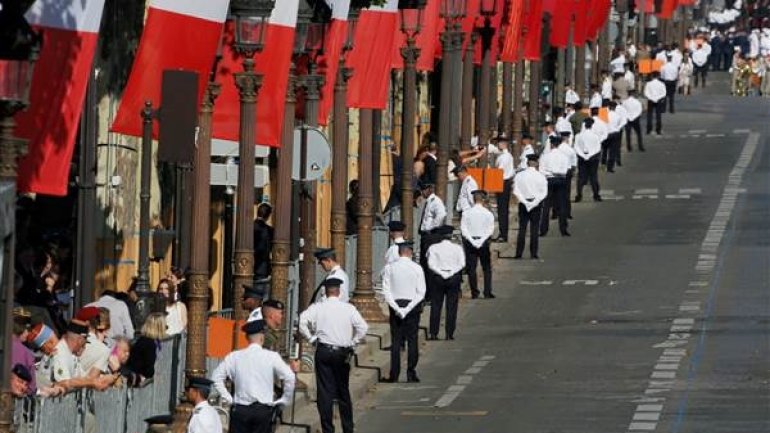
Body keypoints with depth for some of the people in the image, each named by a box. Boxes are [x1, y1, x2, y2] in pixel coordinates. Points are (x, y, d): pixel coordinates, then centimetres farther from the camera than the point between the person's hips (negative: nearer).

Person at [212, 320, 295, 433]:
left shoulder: (235, 357, 1)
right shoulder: (271, 357, -6)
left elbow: (216, 377, 4)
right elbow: (290, 378, -12)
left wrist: (227, 398, 8)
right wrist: (284, 401, 0)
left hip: (240, 410, 1)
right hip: (264, 410, -1)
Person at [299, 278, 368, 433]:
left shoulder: (317, 308, -2)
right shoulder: (349, 308, -1)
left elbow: (302, 321, -13)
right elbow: (363, 327, -8)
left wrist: (311, 338, 0)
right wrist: (353, 343, 5)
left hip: (324, 351, -1)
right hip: (343, 353, 1)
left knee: (325, 392, 1)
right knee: (343, 391, 15)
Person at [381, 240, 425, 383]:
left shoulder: (389, 268, -2)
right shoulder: (417, 268, -5)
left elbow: (386, 291, -6)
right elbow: (421, 292, -8)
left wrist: (397, 308, -9)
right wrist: (408, 309, -11)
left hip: (395, 304, 1)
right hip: (412, 305, -1)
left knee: (395, 341, 4)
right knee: (412, 340, 5)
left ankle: (394, 375, 1)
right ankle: (411, 374, 2)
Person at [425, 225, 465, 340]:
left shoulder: (434, 248, -1)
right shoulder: (457, 248, 1)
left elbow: (431, 264, -9)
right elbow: (462, 264, -6)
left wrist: (442, 273, -9)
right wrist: (451, 272, -6)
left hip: (438, 278, 0)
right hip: (454, 277, 0)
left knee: (436, 306, 4)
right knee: (452, 307, 3)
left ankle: (433, 333, 0)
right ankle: (449, 334, 0)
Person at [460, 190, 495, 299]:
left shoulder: (466, 213, -1)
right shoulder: (488, 213, -3)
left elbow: (463, 229, -7)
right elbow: (490, 230, -9)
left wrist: (471, 240, -9)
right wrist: (482, 240, -9)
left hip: (470, 242, 1)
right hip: (484, 242, -1)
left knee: (471, 268, 5)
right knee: (487, 268, 7)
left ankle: (474, 293, 2)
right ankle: (487, 292, 2)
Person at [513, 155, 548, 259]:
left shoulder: (519, 175, -3)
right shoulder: (540, 176, -6)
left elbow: (516, 191, -7)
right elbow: (544, 192, -8)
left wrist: (524, 201, -9)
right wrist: (535, 202, -8)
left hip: (523, 203, 1)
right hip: (536, 204, -1)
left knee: (522, 228, 5)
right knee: (534, 229, 3)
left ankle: (519, 253, 2)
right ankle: (533, 253, 0)